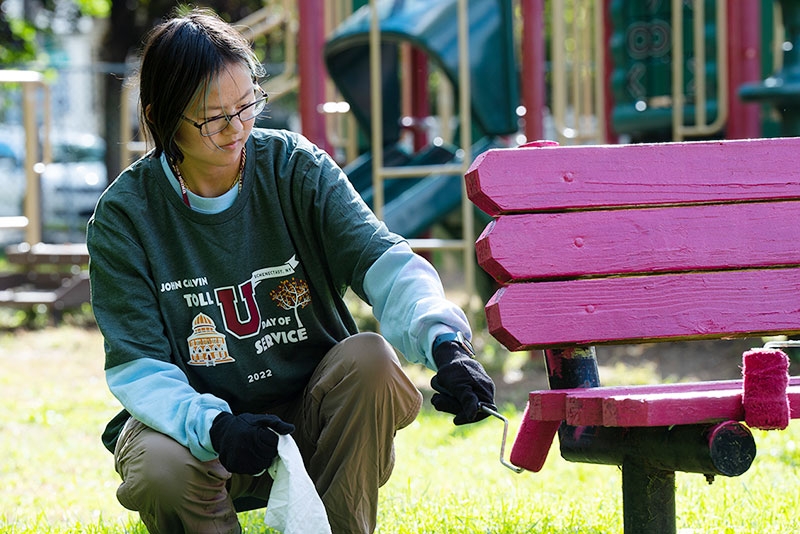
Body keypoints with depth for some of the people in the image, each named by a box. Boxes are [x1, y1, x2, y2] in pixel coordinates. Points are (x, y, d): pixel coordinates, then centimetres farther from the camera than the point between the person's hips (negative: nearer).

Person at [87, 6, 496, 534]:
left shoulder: (296, 166, -6)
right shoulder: (124, 216, -10)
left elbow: (381, 259, -20)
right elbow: (136, 366, -14)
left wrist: (444, 341, -41)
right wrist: (215, 427, -35)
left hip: (312, 412, 2)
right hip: (193, 416, -2)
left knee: (372, 356, -28)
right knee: (157, 469, -35)